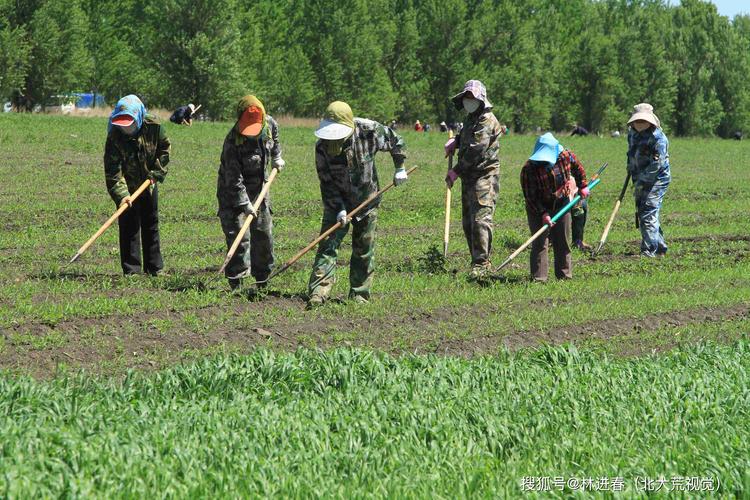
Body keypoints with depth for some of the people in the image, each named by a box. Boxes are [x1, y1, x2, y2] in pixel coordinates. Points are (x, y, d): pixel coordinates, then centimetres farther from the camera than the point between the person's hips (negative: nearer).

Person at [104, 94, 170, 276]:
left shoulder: (153, 126, -18)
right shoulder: (114, 137, -28)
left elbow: (165, 148, 0)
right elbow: (112, 170, -30)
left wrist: (157, 172, -8)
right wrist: (121, 194, -41)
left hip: (148, 184, 4)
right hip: (127, 187, -4)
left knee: (151, 225, 13)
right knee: (129, 227, -7)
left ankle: (155, 267, 22)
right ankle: (131, 269, -1)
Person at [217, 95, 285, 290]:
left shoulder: (270, 124, -12)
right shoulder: (232, 142, -30)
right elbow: (234, 179, -28)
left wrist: (276, 158, 21)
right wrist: (244, 204, -29)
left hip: (259, 188, 6)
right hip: (232, 192, -6)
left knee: (264, 233, 9)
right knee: (238, 236, -12)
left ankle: (261, 280, 21)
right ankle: (236, 283, -8)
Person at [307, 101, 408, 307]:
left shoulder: (369, 131, -19)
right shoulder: (322, 147, -19)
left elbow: (396, 142, 1)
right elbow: (327, 183, -14)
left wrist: (400, 168, 4)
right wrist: (340, 209, -20)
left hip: (367, 200, 1)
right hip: (337, 204, -1)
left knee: (364, 251, 6)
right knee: (328, 246, -12)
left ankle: (359, 295, 14)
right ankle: (317, 293, -18)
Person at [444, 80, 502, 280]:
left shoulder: (487, 120, -12)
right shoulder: (470, 119, 19)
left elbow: (475, 151, -19)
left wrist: (456, 171, -16)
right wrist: (455, 140, 14)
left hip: (484, 176, -10)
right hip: (469, 178, 10)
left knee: (480, 219, -17)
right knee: (467, 222, 12)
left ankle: (481, 264, -20)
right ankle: (479, 262, 18)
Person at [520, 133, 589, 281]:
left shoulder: (566, 156, -13)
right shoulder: (529, 169, -24)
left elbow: (578, 169, 10)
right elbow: (530, 196, -21)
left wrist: (583, 186, 14)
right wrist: (543, 214, -27)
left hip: (561, 205, 4)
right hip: (538, 209, -3)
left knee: (563, 242, 8)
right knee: (540, 243, -11)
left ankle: (564, 275, 18)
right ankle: (538, 278, -9)